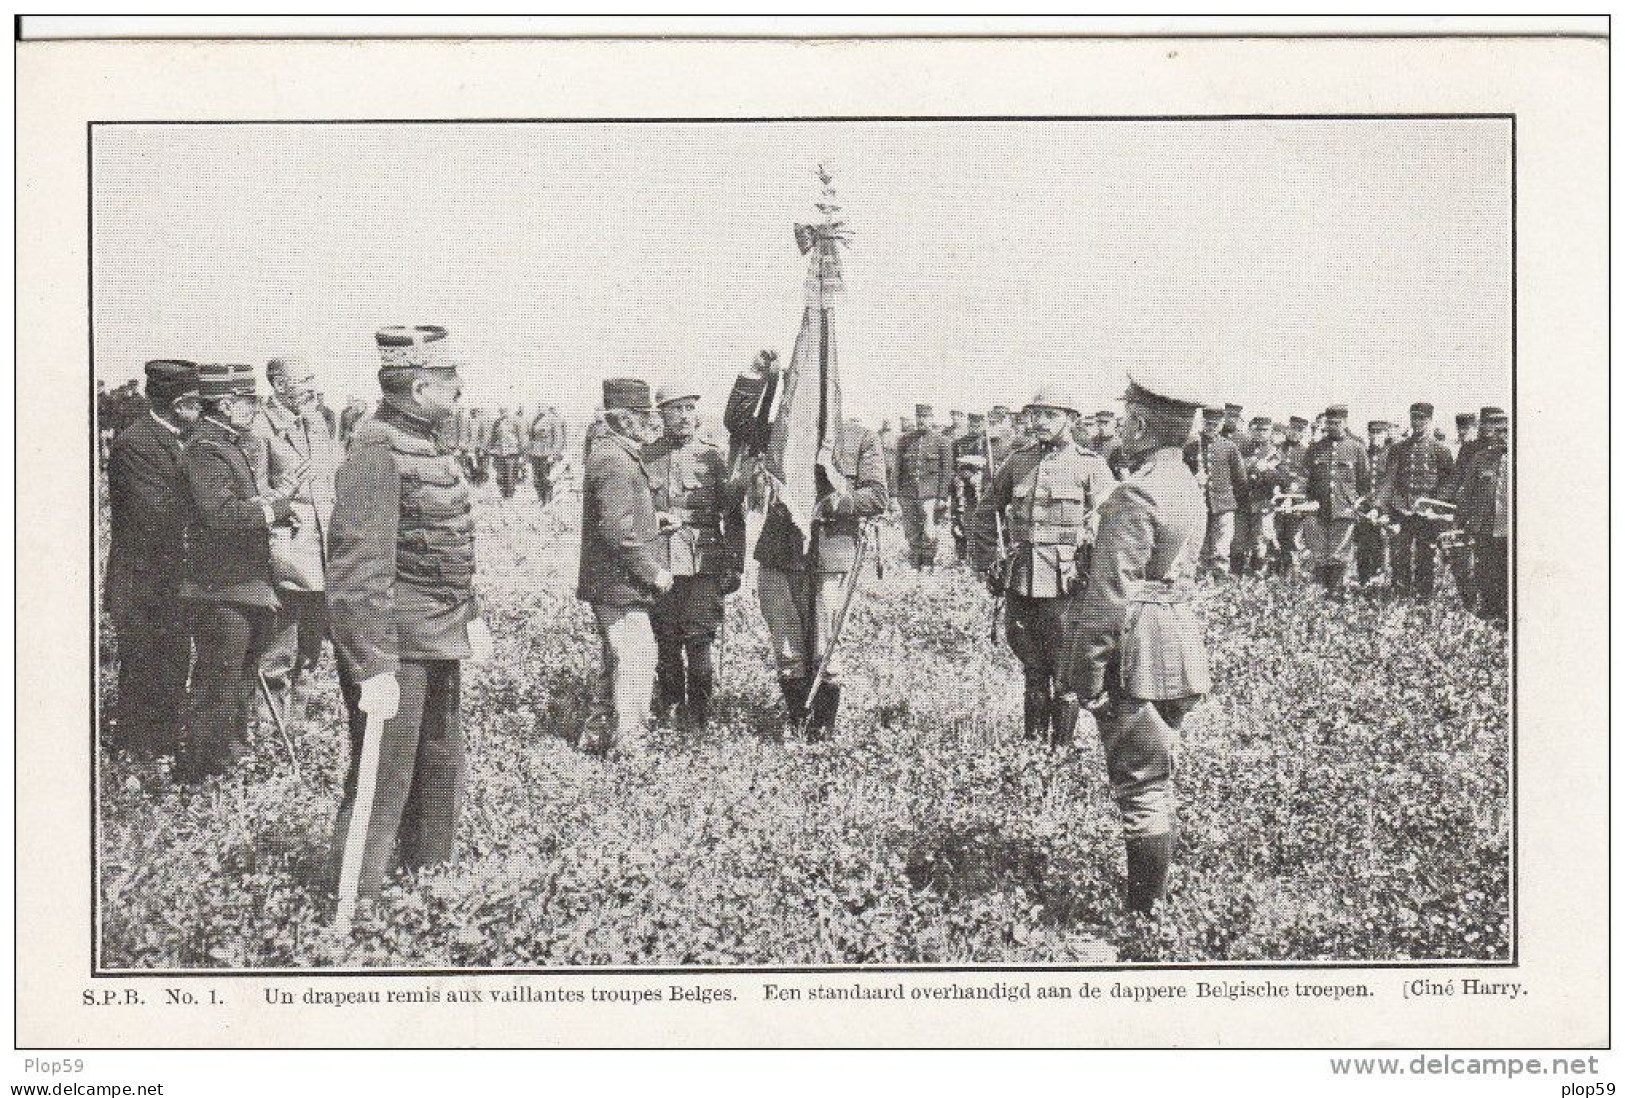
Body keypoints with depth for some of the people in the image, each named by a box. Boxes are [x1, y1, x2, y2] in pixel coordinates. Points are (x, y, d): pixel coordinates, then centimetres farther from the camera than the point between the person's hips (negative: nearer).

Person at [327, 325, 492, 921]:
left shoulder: (432, 446, 10)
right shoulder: (376, 453, -20)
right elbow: (357, 571, -25)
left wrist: (471, 614, 20)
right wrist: (373, 668, -27)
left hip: (440, 645, 10)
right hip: (395, 648, -10)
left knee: (441, 773, 20)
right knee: (381, 785, -5)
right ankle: (351, 913, 3)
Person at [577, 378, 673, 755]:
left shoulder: (618, 454, 15)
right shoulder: (614, 462, -18)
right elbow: (617, 530, -24)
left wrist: (655, 521, 14)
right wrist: (653, 572, -17)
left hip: (610, 585, 11)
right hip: (620, 584, -11)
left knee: (617, 661, 17)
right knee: (637, 660, -10)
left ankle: (596, 737, 25)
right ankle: (626, 741, -8)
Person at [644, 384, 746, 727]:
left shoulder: (713, 456, 5)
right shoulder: (646, 456, 9)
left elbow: (734, 515, 7)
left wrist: (734, 565, 2)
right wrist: (655, 519, -5)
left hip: (703, 566, -2)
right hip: (659, 565, 2)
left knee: (699, 641, -5)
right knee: (665, 643, 6)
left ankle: (700, 716, 4)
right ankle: (670, 710, 18)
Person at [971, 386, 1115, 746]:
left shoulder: (1090, 466, -2)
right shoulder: (1018, 462, 10)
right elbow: (986, 511, 19)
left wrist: (1093, 574, -14)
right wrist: (986, 561, 13)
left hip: (1064, 583, -4)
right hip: (1019, 580, 4)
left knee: (1064, 667, 1)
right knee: (1031, 665, 14)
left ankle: (1061, 747, 11)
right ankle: (1032, 740, 25)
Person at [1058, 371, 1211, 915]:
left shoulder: (1136, 496, -19)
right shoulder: (1188, 487, 11)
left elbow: (1111, 592, -22)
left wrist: (1086, 670, -17)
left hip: (1137, 656, -10)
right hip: (1181, 636, 10)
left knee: (1140, 786, -4)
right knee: (1158, 782, 18)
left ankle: (1144, 913, 2)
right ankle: (1154, 898, 28)